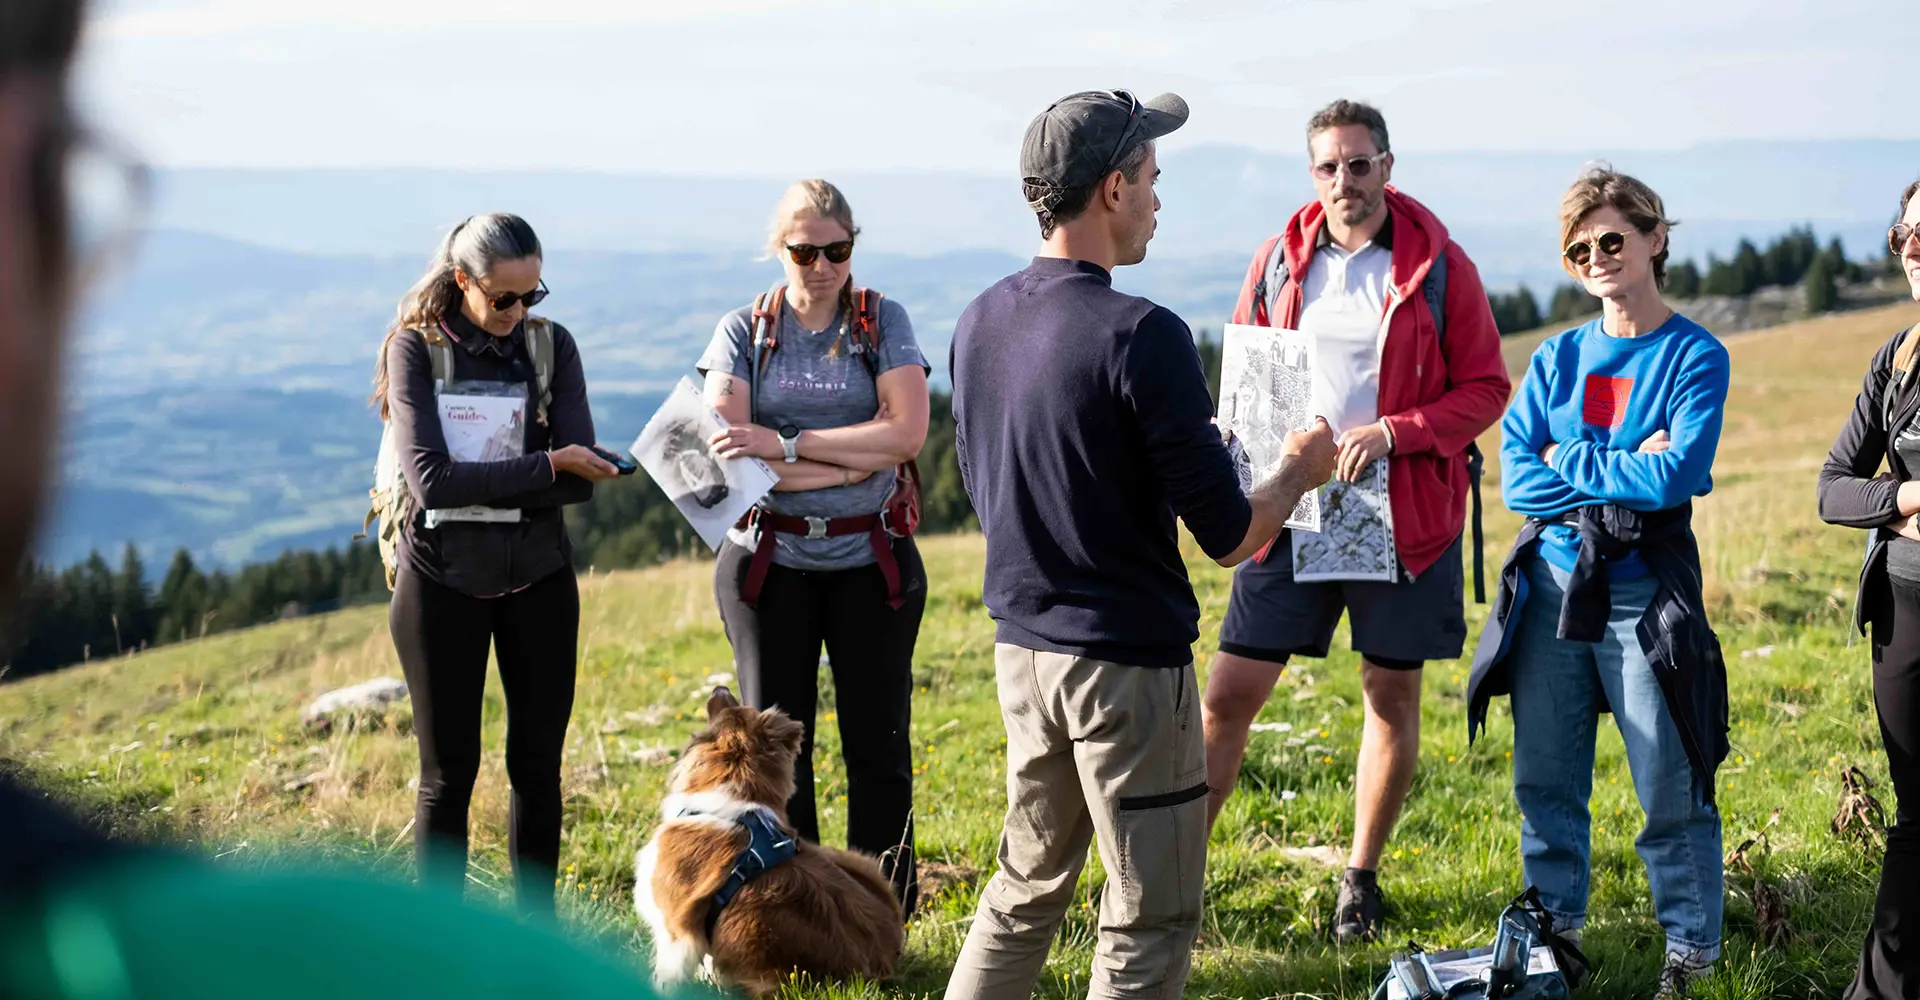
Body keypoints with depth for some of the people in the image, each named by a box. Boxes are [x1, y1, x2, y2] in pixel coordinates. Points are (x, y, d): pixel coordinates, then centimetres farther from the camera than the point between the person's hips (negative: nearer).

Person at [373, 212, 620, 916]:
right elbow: (430, 480, -19)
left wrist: (479, 482, -21)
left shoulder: (551, 345, 1)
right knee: (448, 772, 3)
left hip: (538, 576, 3)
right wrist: (545, 467, -23)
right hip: (443, 578, -3)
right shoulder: (416, 347, -7)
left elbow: (580, 480, -8)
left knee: (537, 764, 7)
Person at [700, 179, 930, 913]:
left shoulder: (882, 321, 2)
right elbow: (729, 456, -10)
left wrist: (786, 445, -17)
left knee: (879, 749, 3)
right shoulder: (743, 331, 3)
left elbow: (907, 433, -12)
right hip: (770, 562, 1)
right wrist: (857, 459, -14)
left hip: (870, 561, 0)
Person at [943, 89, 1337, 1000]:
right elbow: (1229, 538, -17)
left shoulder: (979, 323, 3)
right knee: (1150, 922, 5)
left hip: (1021, 648, 7)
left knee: (1027, 886, 21)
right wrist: (1297, 472, 4)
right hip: (1127, 664, -7)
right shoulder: (1139, 335, -20)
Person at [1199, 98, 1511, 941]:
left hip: (1402, 518, -1)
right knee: (1228, 693, 0)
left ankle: (1361, 876, 25)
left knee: (1391, 695, 9)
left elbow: (1486, 388, -3)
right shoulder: (1279, 261, 4)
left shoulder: (1438, 266, -4)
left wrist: (1394, 431, -18)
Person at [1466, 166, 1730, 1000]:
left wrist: (1570, 462, -9)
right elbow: (1517, 478, -4)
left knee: (1671, 788, 0)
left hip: (1645, 593, -4)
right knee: (1545, 780, 11)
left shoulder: (1695, 357, -4)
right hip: (1551, 586, 4)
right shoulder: (1556, 358, 8)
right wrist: (1626, 472, -14)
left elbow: (1680, 476, -18)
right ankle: (1554, 926, 27)